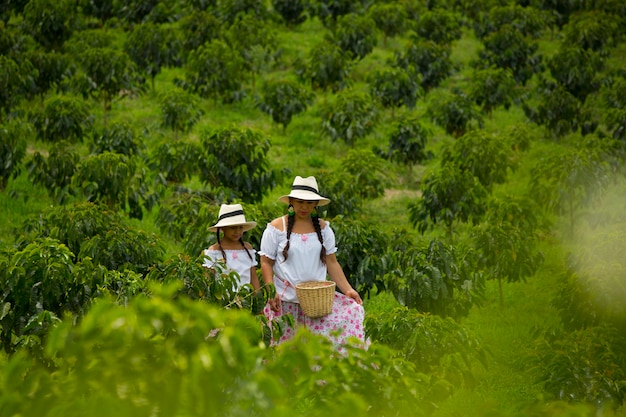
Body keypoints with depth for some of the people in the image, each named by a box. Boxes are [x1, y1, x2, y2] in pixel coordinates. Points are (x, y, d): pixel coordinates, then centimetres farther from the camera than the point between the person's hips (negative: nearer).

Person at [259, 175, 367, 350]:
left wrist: (347, 290, -4)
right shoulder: (276, 228, 1)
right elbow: (266, 263, 0)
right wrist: (271, 292, -14)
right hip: (285, 302, -3)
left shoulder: (323, 228, 10)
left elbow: (332, 263, 9)